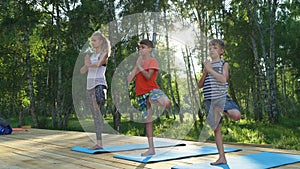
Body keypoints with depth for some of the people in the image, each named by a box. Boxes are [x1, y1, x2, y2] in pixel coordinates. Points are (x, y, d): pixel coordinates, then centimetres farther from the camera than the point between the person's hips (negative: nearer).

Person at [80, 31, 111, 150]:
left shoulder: (104, 54, 1)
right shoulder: (92, 55, 21)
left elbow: (98, 64, -22)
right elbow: (82, 71, 12)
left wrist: (89, 64, -10)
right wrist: (86, 64, -5)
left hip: (99, 84, -7)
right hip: (89, 85, 7)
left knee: (96, 109, -36)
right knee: (95, 114, 6)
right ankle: (99, 143, 8)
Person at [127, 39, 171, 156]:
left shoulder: (152, 61, -1)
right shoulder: (139, 61, 18)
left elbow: (148, 76, -17)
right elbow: (129, 79, 7)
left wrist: (140, 66, -12)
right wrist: (136, 66, -1)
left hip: (152, 90, -6)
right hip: (141, 94, 6)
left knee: (166, 103, -40)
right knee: (147, 121, 9)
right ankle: (151, 149, 16)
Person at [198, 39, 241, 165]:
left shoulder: (224, 64, 5)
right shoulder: (207, 65, 16)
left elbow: (223, 79, -15)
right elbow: (200, 85, 10)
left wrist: (210, 69, -10)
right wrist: (205, 72, -4)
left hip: (222, 98, -3)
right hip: (209, 100, 3)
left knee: (236, 115, -32)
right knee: (216, 129, 5)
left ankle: (224, 111, 1)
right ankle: (222, 157, 11)